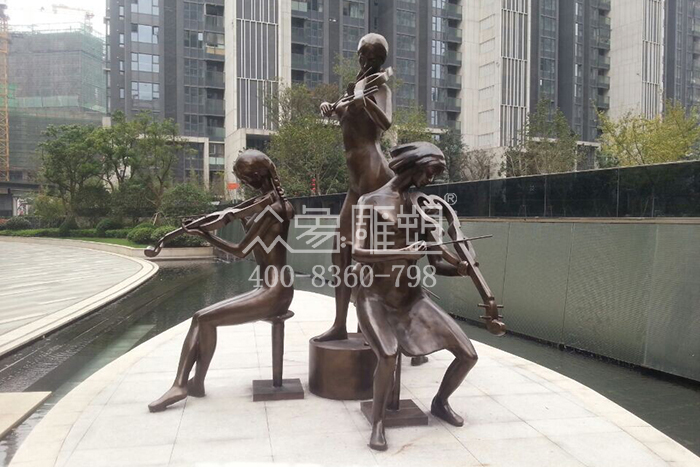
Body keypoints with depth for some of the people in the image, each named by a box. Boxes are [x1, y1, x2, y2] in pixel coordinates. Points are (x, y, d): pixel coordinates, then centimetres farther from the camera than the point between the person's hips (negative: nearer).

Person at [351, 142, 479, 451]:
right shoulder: (371, 202, -6)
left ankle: (440, 402, 29)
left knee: (468, 355, -1)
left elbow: (438, 264, 7)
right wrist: (403, 253, -31)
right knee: (389, 357, -32)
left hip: (412, 296, 5)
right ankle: (377, 422, -3)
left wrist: (460, 269, -14)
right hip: (375, 297, -5)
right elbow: (357, 253, -21)